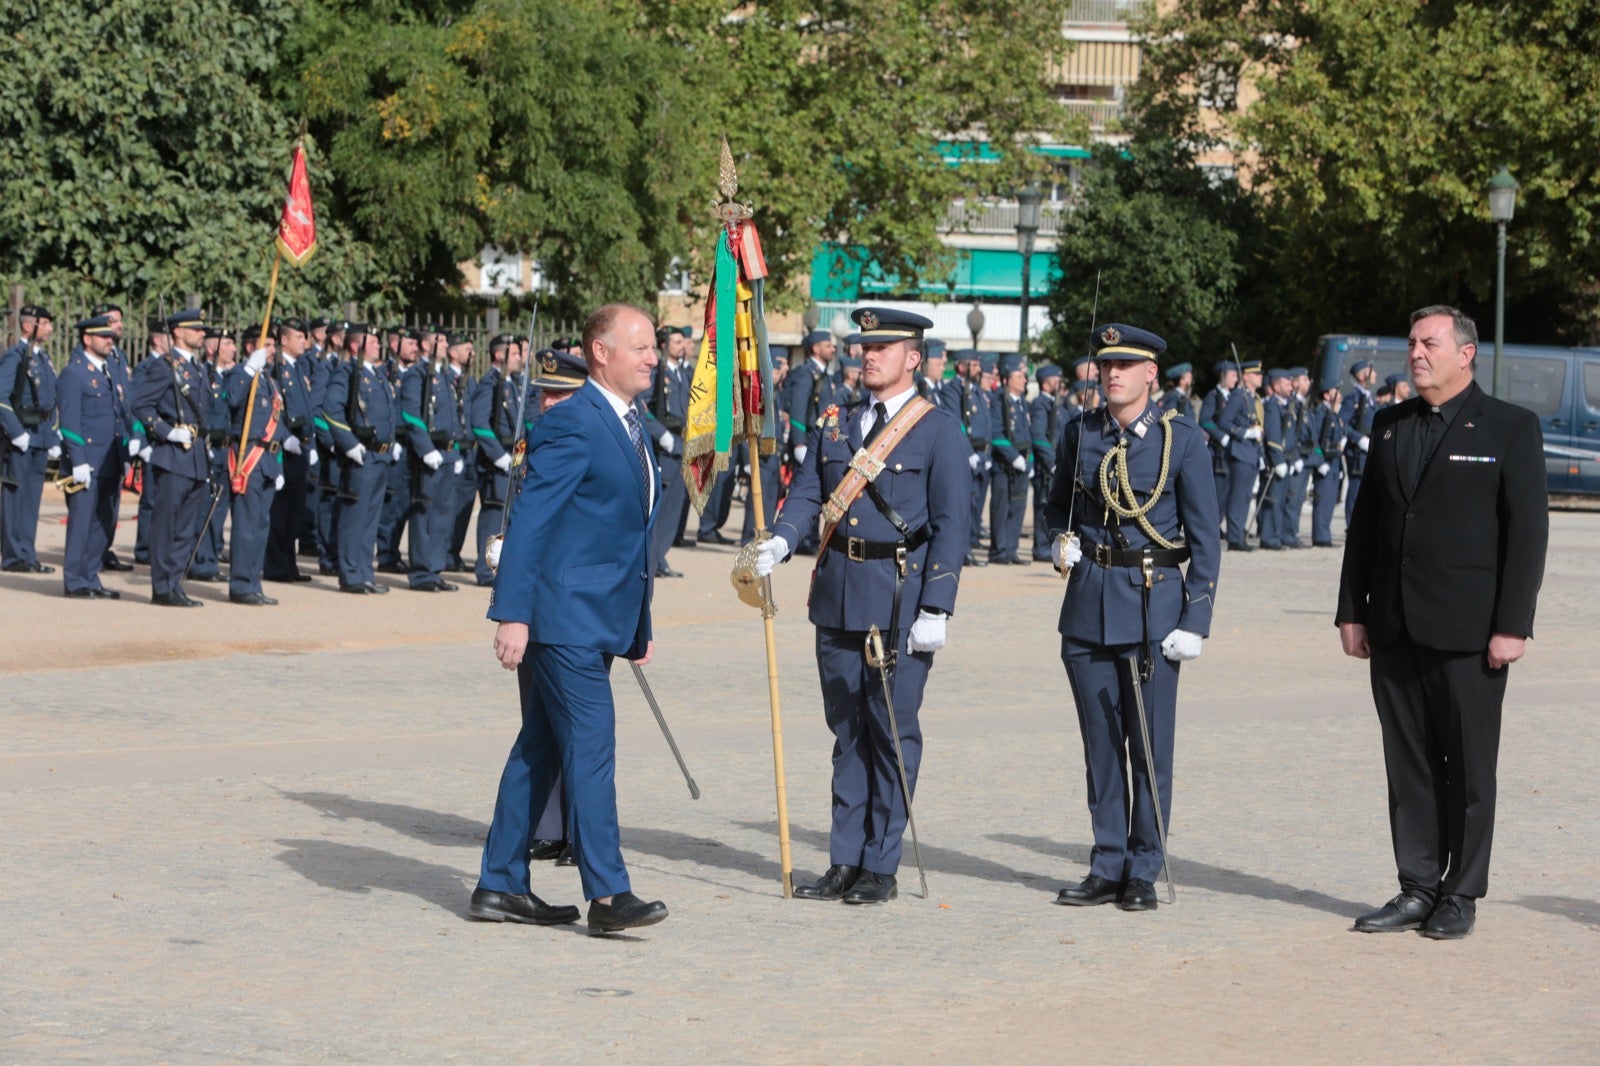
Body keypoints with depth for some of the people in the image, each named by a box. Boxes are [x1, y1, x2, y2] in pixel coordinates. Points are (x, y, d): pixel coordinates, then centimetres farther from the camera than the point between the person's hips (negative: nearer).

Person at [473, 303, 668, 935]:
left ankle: (501, 885, 17)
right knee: (591, 748, -12)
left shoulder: (630, 427, 17)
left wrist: (639, 627, 22)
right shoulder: (570, 425, -12)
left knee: (541, 752, 12)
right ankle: (607, 895, -12)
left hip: (600, 620, 10)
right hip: (563, 617, -10)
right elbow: (528, 521, -16)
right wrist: (512, 615, -22)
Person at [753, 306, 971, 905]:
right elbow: (806, 494, 7)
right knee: (846, 730, 9)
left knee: (893, 731, -1)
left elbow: (950, 526, -7)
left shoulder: (939, 431, -3)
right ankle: (844, 863, 15)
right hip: (837, 593, 5)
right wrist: (779, 543, -15)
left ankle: (881, 868, 5)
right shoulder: (834, 425, 13)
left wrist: (935, 610, -13)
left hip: (900, 597, -5)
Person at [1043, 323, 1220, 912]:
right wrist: (1062, 540, -1)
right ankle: (1107, 868, 15)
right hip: (1088, 603, 3)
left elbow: (1205, 537, -2)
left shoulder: (1182, 439, -3)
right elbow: (1058, 505, 22)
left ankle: (1144, 873, 8)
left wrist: (1196, 619, -8)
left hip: (1153, 605, -3)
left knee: (1150, 745, -1)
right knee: (1101, 744, 7)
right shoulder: (1081, 434, 7)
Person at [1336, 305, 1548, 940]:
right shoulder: (1390, 426, 13)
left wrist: (1512, 625, -12)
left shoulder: (1511, 428, -2)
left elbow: (1528, 530, -6)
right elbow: (1364, 523, 15)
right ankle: (1417, 889, 14)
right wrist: (1352, 611, 9)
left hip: (1467, 629, -5)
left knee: (1469, 765, 2)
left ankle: (1462, 895, 10)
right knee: (1408, 764, 7)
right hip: (1395, 627, 5)